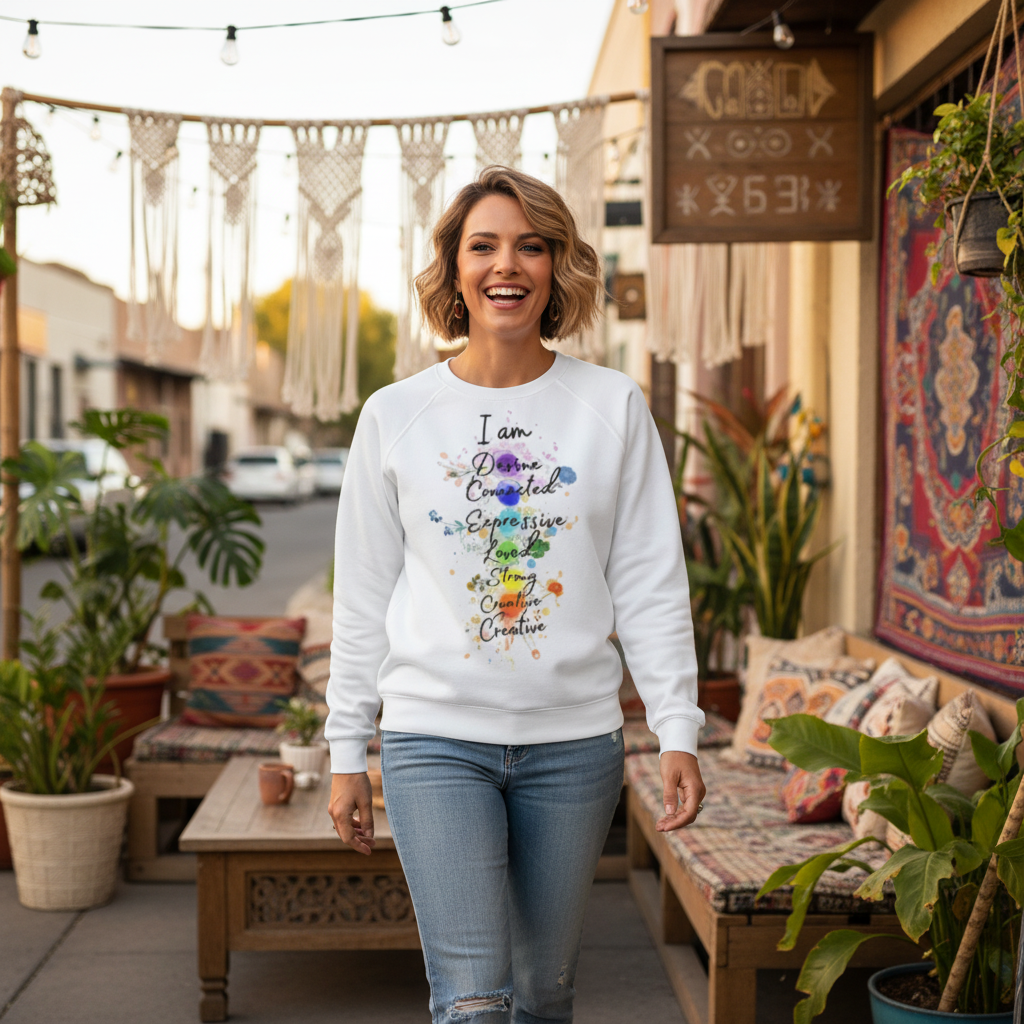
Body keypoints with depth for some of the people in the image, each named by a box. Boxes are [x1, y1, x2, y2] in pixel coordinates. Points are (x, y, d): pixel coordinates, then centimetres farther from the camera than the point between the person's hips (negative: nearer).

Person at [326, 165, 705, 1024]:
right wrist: (347, 752, 7)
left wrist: (679, 730, -4)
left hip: (575, 741, 1)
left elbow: (651, 583, 2)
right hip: (435, 738, -1)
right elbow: (363, 598, 7)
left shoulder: (614, 407, 2)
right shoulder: (394, 416, 3)